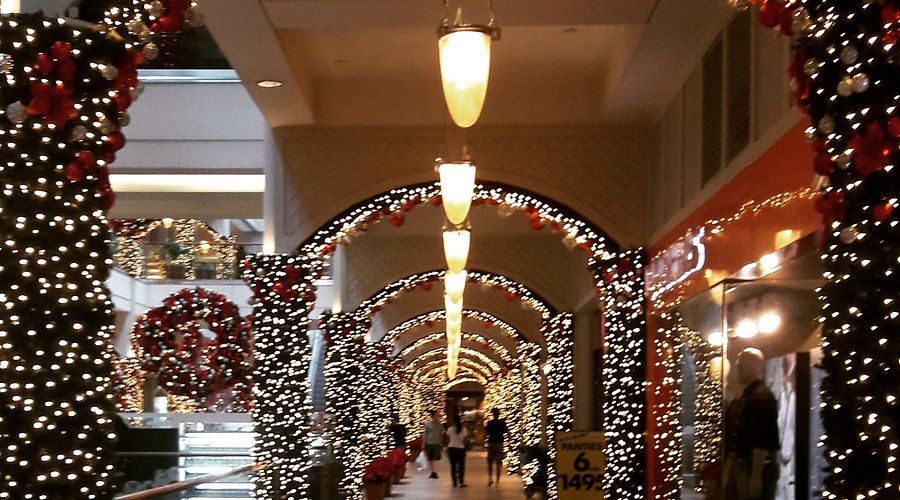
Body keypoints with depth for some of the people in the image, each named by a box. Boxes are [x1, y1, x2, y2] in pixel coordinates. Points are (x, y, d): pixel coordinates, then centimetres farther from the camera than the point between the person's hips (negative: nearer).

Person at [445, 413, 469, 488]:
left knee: (453, 466, 5)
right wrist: (465, 450, 7)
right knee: (461, 466, 7)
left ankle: (454, 482, 5)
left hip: (452, 449, 0)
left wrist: (447, 450, 7)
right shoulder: (464, 430, -4)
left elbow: (448, 441, -2)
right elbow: (464, 441, -2)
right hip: (461, 449, 0)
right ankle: (461, 482, 5)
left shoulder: (450, 429, -5)